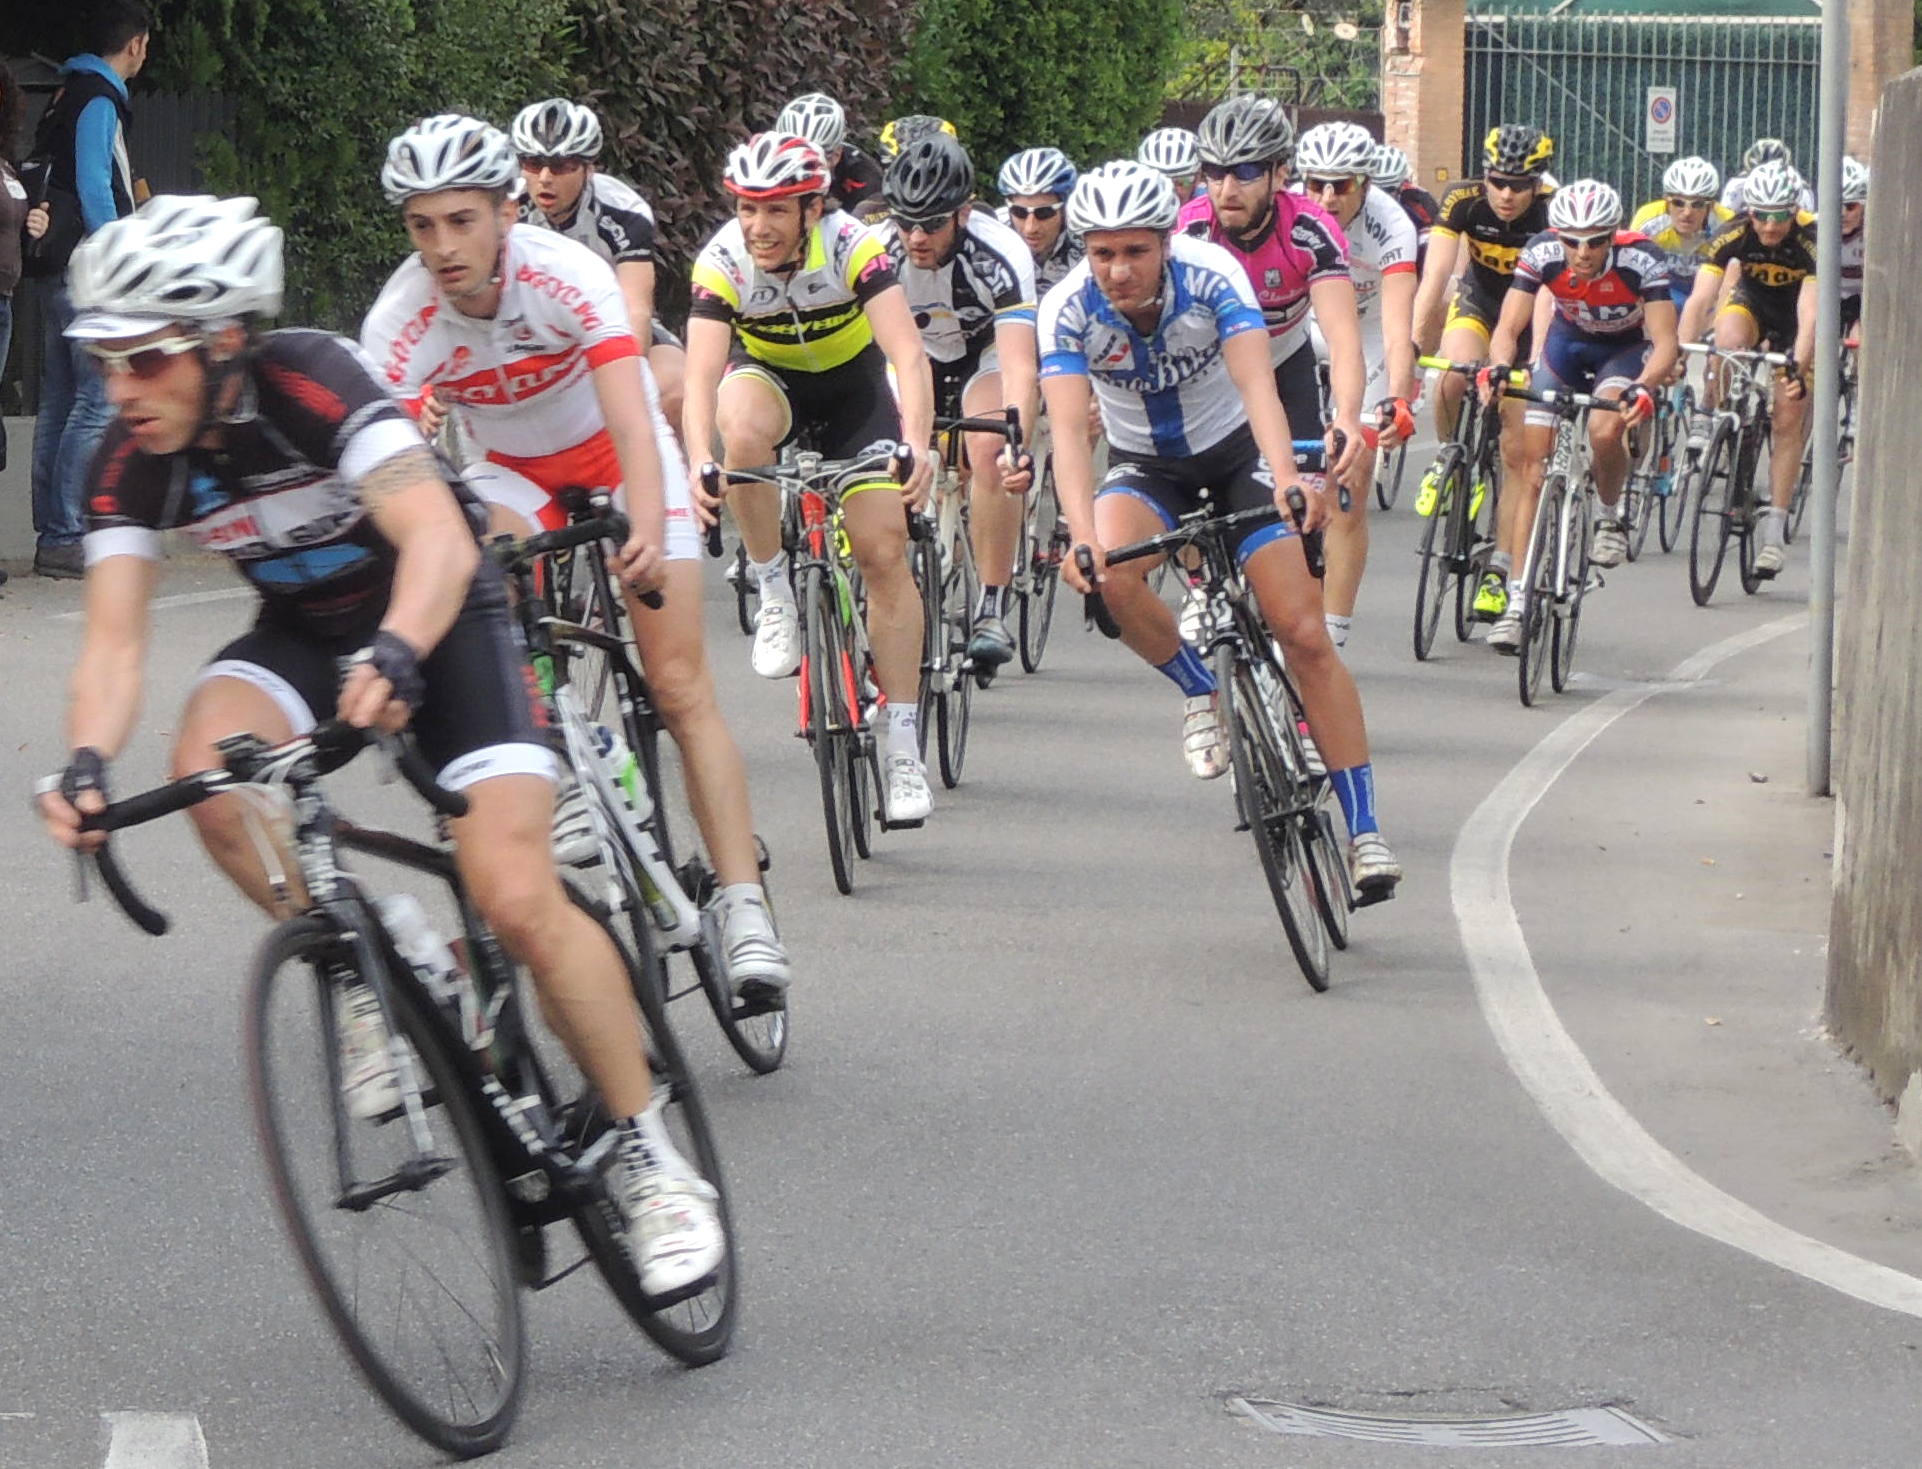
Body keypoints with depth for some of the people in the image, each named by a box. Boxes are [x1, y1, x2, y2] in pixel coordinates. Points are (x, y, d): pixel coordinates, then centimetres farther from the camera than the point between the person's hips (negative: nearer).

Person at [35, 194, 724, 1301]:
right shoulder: (136, 460, -16)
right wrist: (87, 763, -41)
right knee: (210, 765, -30)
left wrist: (393, 656, -62)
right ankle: (364, 981, -9)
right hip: (305, 631, 5)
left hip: (443, 620, -5)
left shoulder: (311, 381, -31)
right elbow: (115, 638, -21)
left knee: (518, 898, -21)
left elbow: (438, 537, -43)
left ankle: (653, 1162, -5)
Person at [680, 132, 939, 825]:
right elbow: (701, 372, -35)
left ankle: (901, 747, -5)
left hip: (853, 384, 0)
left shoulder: (853, 245, -30)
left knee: (884, 552, -11)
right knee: (744, 433, -37)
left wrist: (916, 446, -54)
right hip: (768, 376, 0)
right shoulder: (722, 261, -27)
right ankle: (774, 596, -16)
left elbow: (908, 353, -38)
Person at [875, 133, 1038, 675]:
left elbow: (1019, 365, -44)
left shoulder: (1000, 254, -35)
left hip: (986, 351, -4)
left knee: (990, 453, -28)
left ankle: (993, 611, -20)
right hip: (915, 354, 4)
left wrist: (1018, 444, -60)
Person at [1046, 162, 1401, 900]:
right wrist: (1082, 536, -50)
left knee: (1305, 636, -13)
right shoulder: (1069, 310, -24)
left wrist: (1286, 480, -57)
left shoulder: (1212, 276, -27)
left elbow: (1256, 383, -39)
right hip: (1145, 466, 1)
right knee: (1110, 573, -32)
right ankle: (1200, 692, -4)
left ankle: (1364, 830, -6)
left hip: (1236, 452, -1)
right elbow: (1069, 430, -33)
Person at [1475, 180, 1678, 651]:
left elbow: (1666, 342, -34)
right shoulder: (1541, 254, -27)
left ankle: (1609, 518, -2)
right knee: (1534, 469, -7)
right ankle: (1517, 598, -4)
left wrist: (1644, 386, -53)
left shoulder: (1640, 260, -32)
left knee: (1605, 431, -33)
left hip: (1626, 348, -2)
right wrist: (1499, 367, -48)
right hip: (1567, 343, 2)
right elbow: (1507, 329, -26)